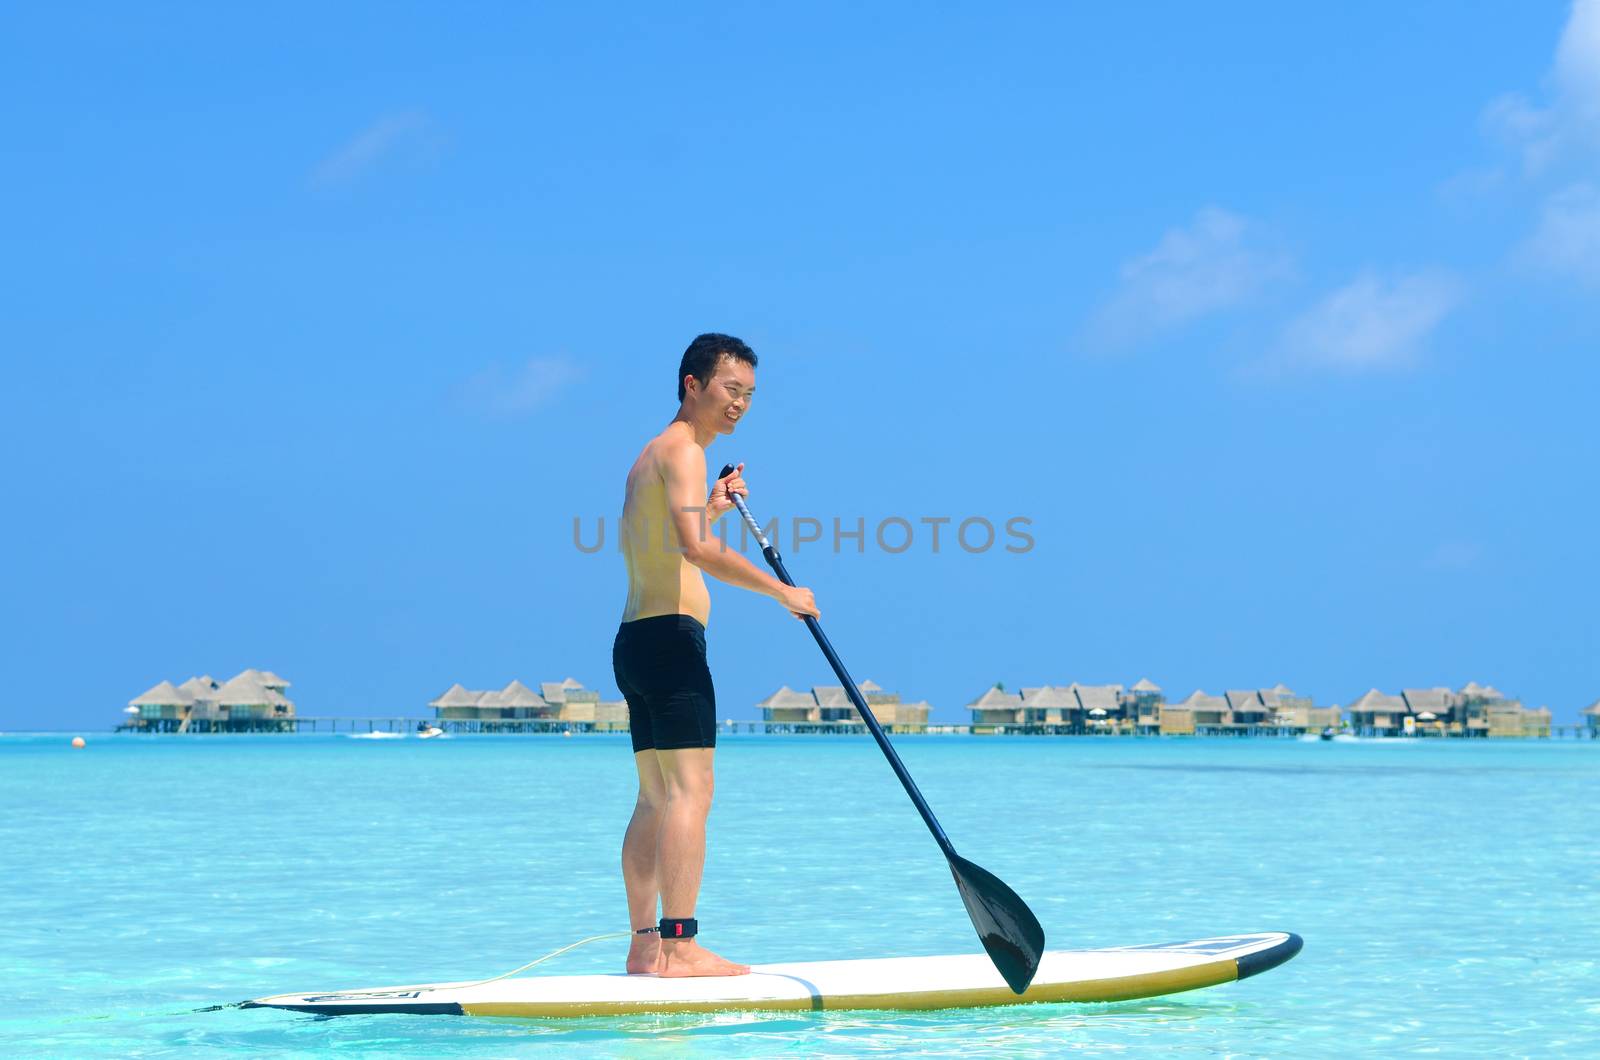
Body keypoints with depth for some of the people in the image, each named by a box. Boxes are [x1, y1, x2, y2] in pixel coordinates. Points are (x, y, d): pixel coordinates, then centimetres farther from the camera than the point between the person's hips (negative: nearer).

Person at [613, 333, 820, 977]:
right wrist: (782, 591, -19)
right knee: (689, 792, -13)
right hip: (671, 638, -11)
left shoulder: (652, 455, 23)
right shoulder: (681, 449, -9)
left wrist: (711, 509, 28)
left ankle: (645, 945, 11)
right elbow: (697, 550, -24)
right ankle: (679, 947, -17)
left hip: (636, 642, 11)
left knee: (656, 801, 11)